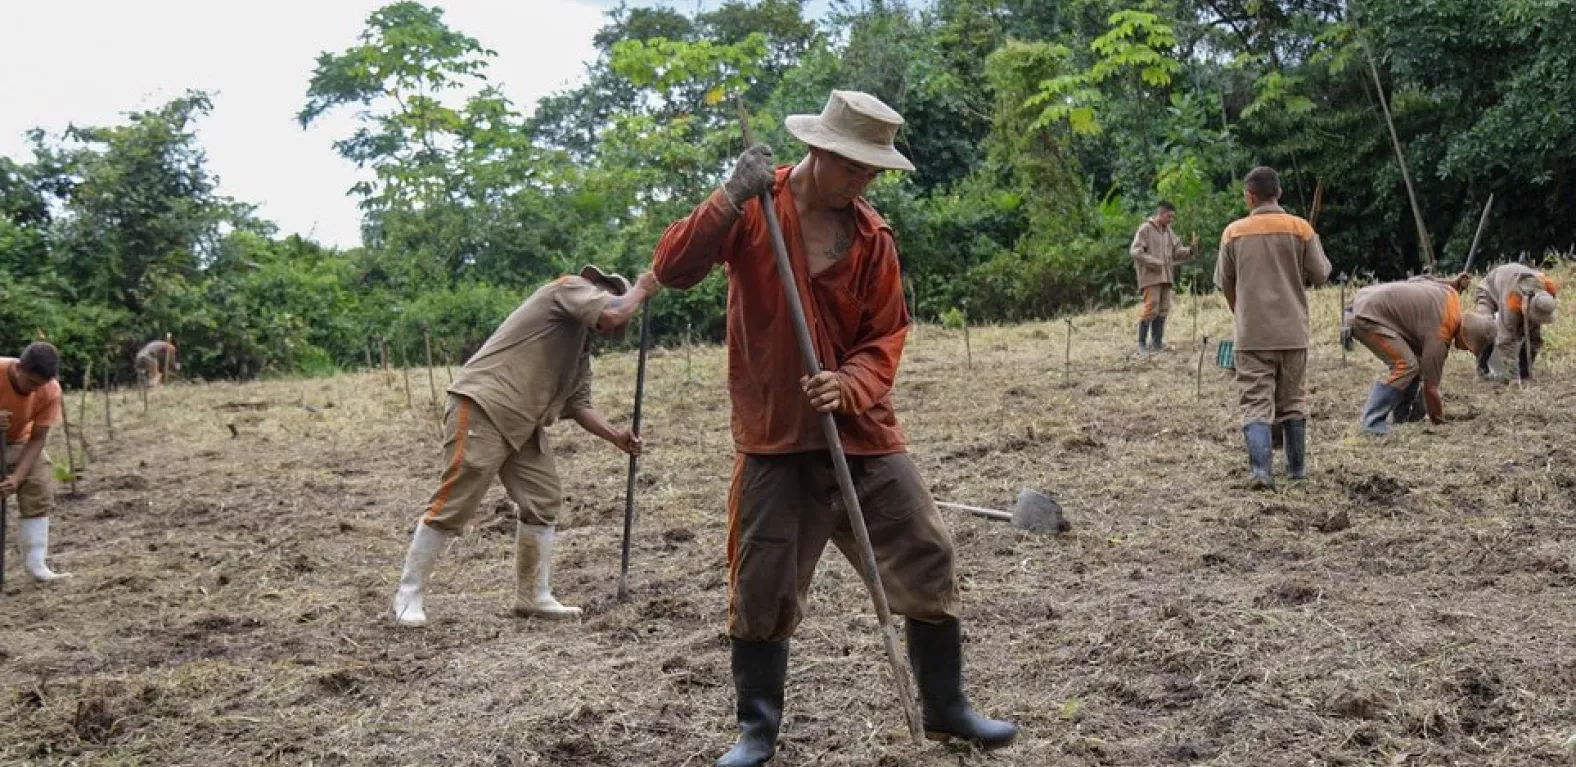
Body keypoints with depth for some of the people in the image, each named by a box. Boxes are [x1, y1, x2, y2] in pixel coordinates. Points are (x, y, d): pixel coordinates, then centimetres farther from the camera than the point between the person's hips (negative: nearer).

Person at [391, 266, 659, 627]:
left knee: (544, 500, 6)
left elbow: (578, 404, 15)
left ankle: (533, 596, 15)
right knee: (454, 505, -7)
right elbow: (613, 314, -22)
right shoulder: (569, 288, -4)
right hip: (483, 409, -10)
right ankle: (408, 595, 3)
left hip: (524, 424, 10)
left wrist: (615, 436, 2)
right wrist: (640, 291, -3)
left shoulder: (582, 349, 22)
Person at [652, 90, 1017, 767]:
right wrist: (730, 199, -26)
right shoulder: (752, 209, -4)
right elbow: (672, 269, -14)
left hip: (862, 431, 3)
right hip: (773, 437, -3)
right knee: (761, 589, 3)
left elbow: (887, 338, 2)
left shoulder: (873, 236, 2)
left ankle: (946, 708, 24)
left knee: (928, 562, 5)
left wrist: (847, 386, -18)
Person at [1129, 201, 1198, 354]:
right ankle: (1141, 344, -4)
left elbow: (1177, 252, 14)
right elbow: (1135, 251, -11)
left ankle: (1157, 342, 14)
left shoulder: (1169, 232, 16)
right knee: (1151, 309, -11)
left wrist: (1191, 250, -6)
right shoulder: (1145, 228, -5)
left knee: (1163, 310, 7)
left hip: (1166, 277, 7)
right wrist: (1154, 263, -17)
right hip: (1151, 276, -7)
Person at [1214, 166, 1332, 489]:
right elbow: (1320, 275, 2)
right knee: (1292, 400, 16)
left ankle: (1260, 470, -19)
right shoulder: (1301, 228, -3)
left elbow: (1224, 283, 6)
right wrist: (1316, 245, 22)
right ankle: (1297, 466, 25)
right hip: (1293, 331, 2)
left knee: (1256, 403, -3)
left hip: (1252, 333, -2)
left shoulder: (1234, 232, -2)